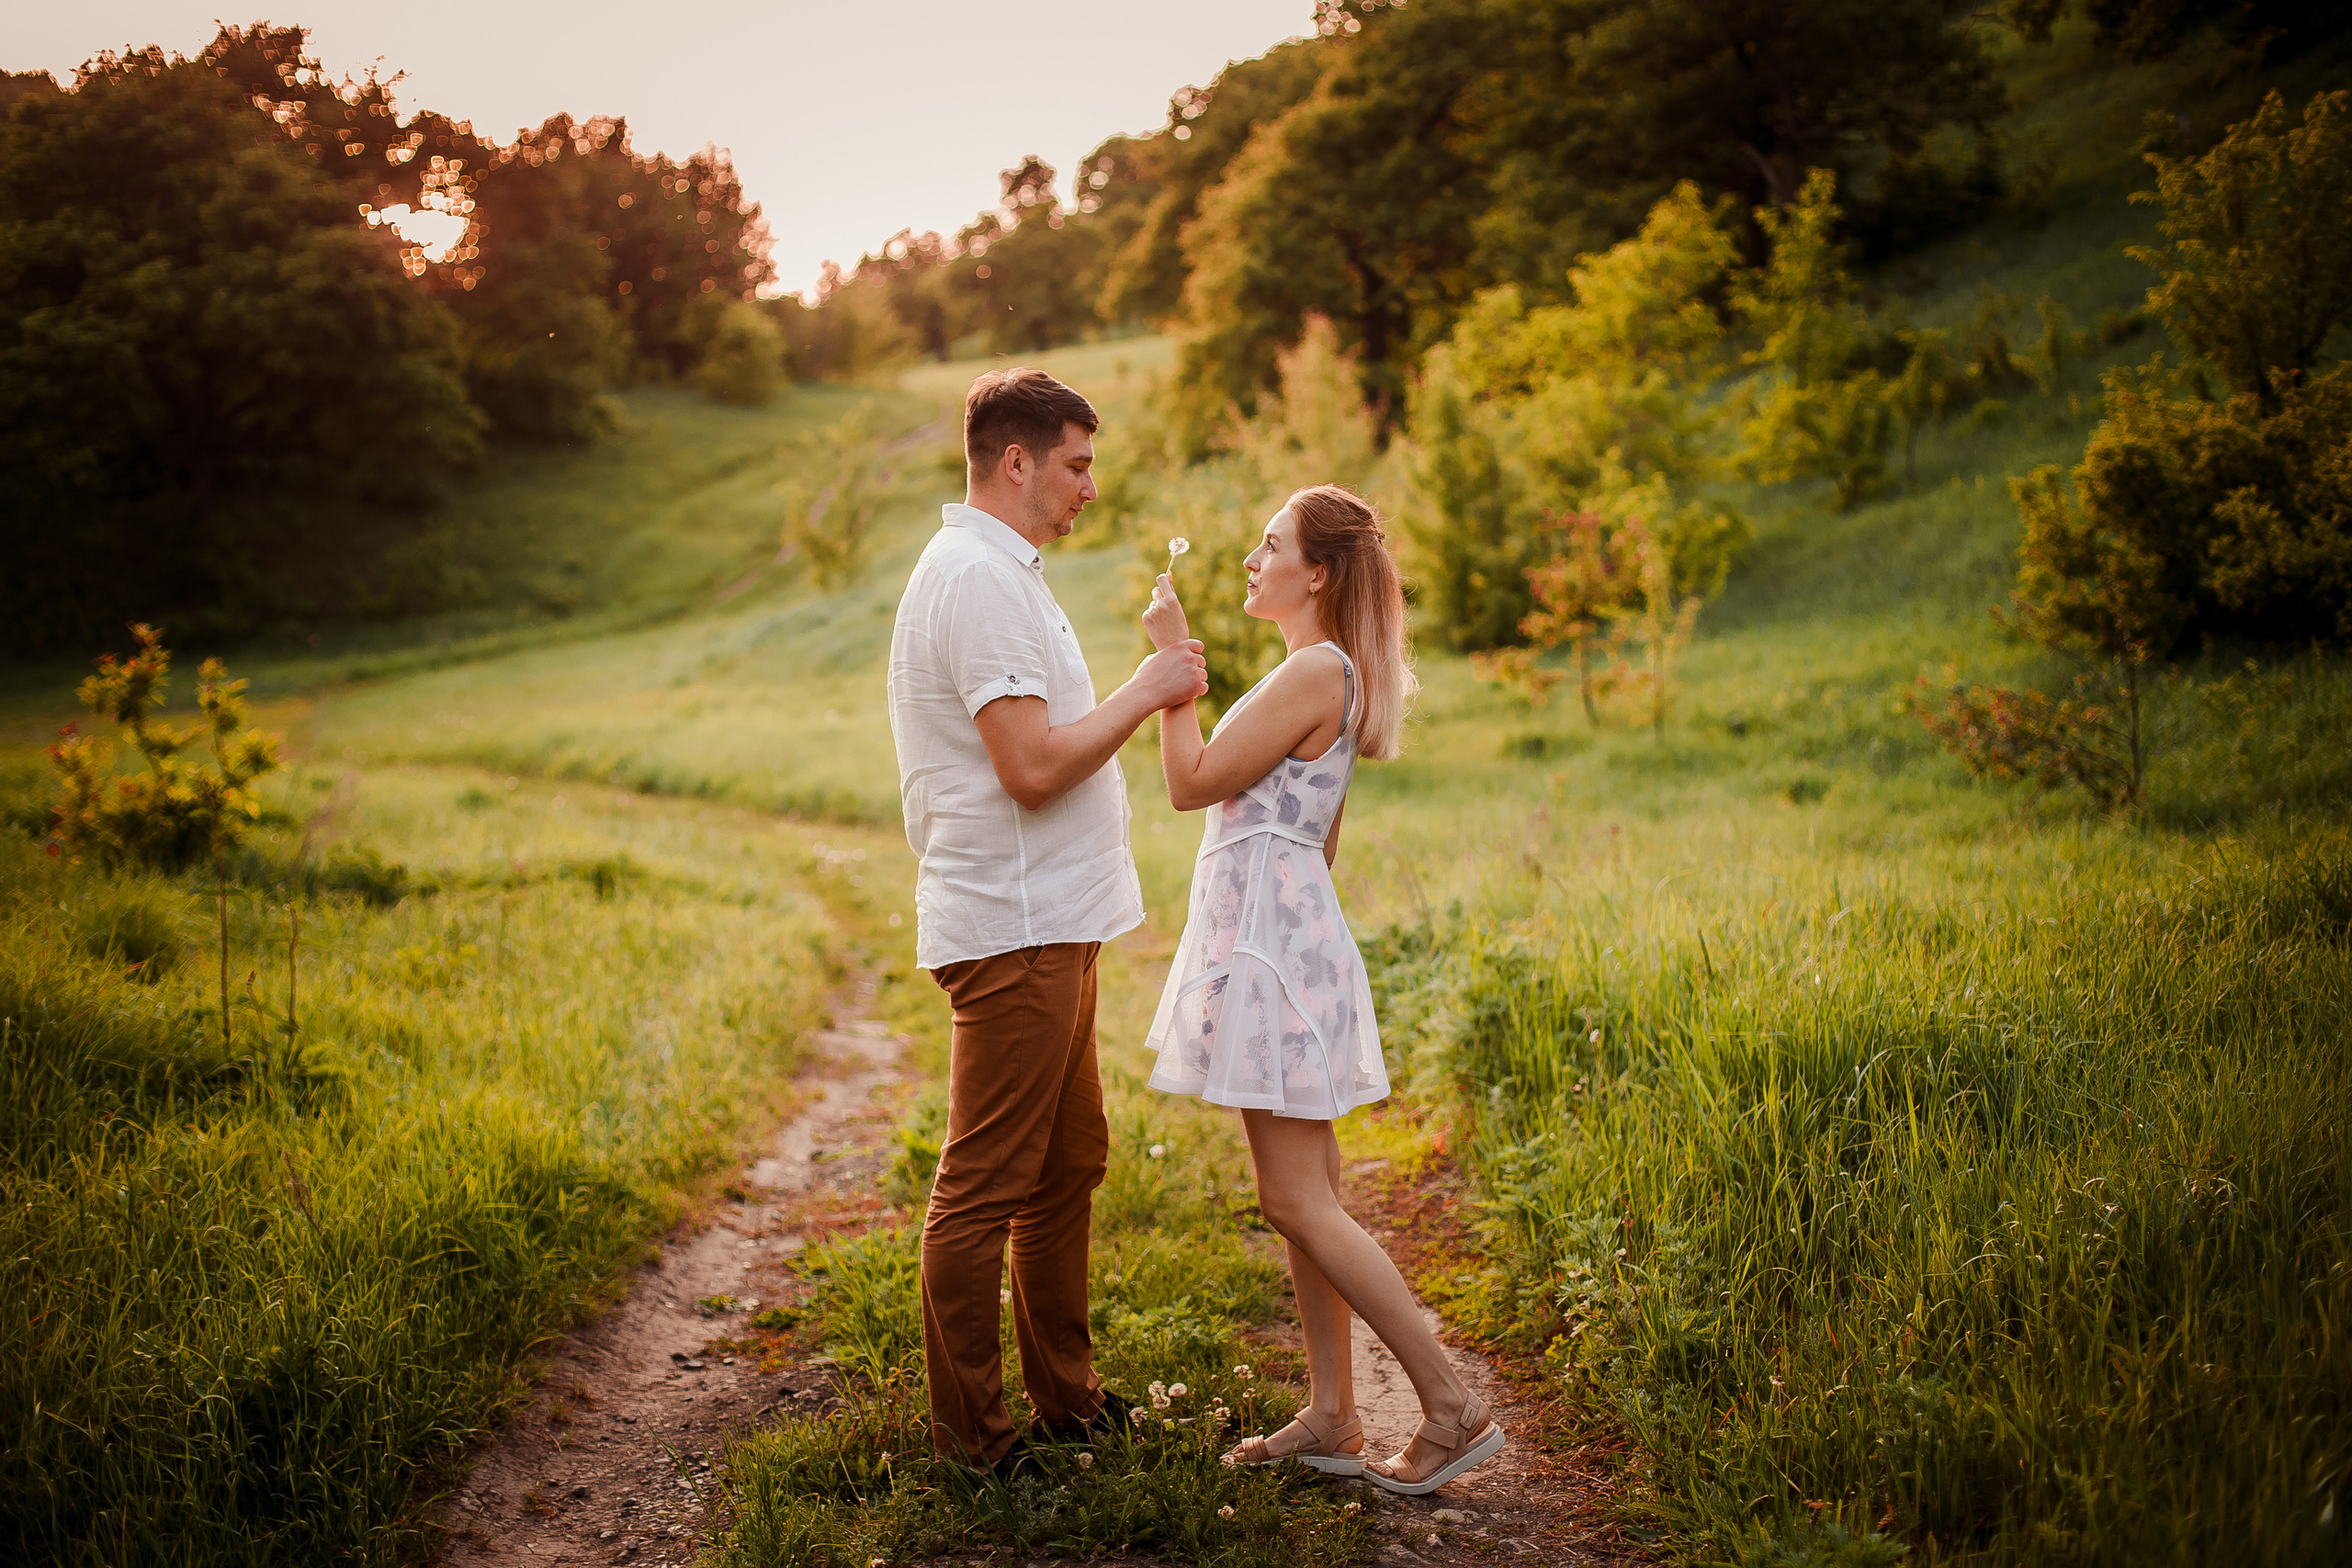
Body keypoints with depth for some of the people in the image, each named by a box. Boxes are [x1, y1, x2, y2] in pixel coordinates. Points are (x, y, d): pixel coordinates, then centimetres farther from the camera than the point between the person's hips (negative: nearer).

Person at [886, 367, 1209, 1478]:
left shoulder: (997, 572, 18)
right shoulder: (977, 579, -17)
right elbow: (1032, 768, -24)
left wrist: (1146, 698, 15)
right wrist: (1145, 692, -14)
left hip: (1047, 929, 11)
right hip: (1011, 932, -11)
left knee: (1067, 1166, 19)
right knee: (983, 1189, 0)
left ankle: (1065, 1394, 33)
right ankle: (968, 1432, 13)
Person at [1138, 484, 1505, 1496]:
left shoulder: (1317, 670, -15)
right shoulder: (1324, 675, 16)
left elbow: (1193, 782, -15)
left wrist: (1173, 659, -10)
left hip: (1271, 942, -10)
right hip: (1278, 938, 10)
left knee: (1300, 1205, -6)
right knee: (1301, 1200, 12)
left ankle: (1452, 1410, 1)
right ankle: (1330, 1421, 19)